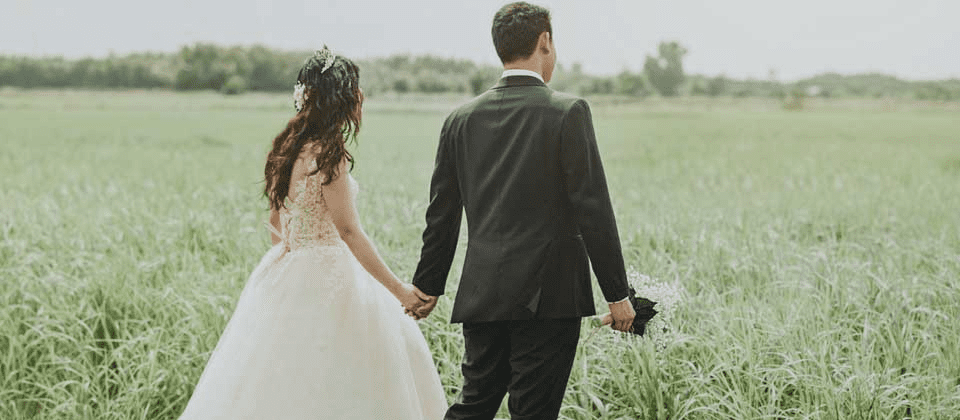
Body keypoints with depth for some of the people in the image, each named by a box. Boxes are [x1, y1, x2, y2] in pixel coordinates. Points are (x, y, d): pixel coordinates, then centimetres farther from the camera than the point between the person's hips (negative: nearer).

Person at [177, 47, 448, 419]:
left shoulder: (289, 145, 7)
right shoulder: (328, 153, -18)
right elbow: (348, 231, -21)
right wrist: (398, 289, -18)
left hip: (287, 272, 9)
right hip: (325, 277, -9)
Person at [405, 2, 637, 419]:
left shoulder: (461, 118, 5)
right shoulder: (568, 112, -9)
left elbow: (441, 214, 11)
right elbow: (593, 210, -10)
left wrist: (428, 286, 22)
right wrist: (617, 293, -3)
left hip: (481, 293, 5)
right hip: (548, 293, -4)